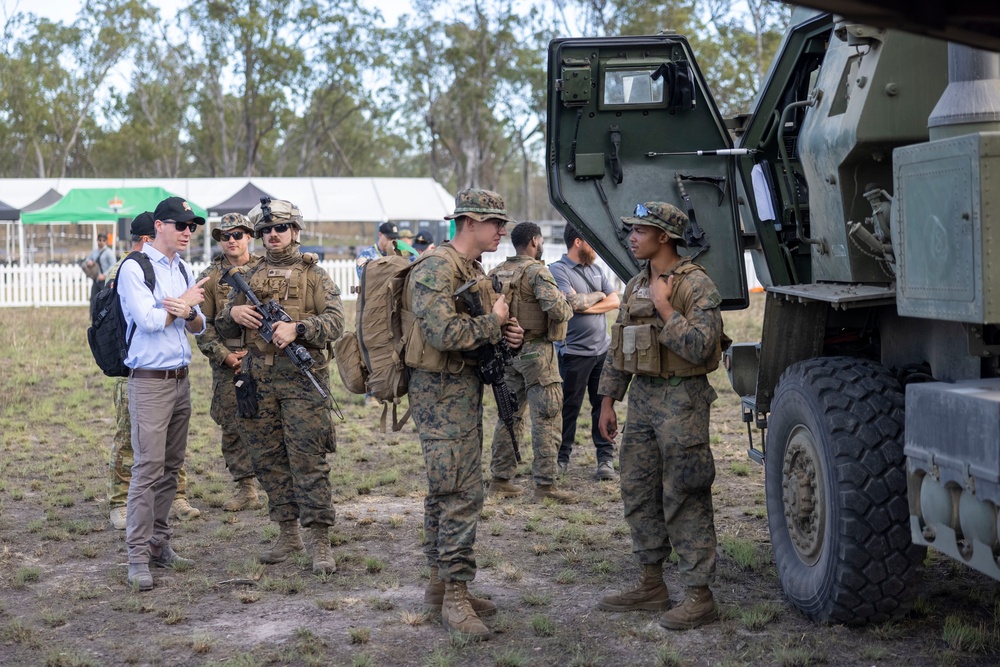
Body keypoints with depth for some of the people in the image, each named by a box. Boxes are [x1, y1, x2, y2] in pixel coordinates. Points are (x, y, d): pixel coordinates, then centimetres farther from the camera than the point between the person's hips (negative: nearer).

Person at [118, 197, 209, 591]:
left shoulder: (184, 270, 15)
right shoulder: (135, 269, -8)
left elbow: (199, 326, 12)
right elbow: (147, 320, -19)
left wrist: (187, 310, -12)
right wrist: (186, 303, -3)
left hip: (181, 378, 8)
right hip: (150, 381, -7)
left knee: (171, 468, 10)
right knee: (148, 468, -11)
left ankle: (159, 545, 18)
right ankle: (138, 557, -8)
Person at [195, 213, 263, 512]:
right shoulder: (210, 277, 6)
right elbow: (203, 324, 5)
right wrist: (224, 354, -7)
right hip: (227, 362, 2)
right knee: (233, 426, 4)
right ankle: (246, 489, 13)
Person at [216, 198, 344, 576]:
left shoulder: (314, 275, 3)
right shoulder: (250, 277, 15)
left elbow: (335, 322, -8)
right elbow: (223, 329, 19)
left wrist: (297, 328, -23)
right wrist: (234, 313, -4)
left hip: (301, 378, -5)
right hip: (258, 378, 5)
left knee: (308, 459, -7)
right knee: (268, 460, 9)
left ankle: (320, 541, -3)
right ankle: (288, 534, 20)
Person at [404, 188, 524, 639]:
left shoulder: (474, 269, 16)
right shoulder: (437, 267, -16)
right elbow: (444, 332, -29)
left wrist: (504, 335, 3)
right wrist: (493, 322, -15)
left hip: (463, 388, 10)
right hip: (443, 393, -10)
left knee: (446, 490, 15)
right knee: (462, 492, -10)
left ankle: (439, 583, 23)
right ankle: (454, 595, -4)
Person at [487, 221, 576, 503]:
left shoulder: (497, 273, 9)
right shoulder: (537, 271, -13)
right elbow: (557, 310, -23)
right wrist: (568, 307, -2)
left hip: (506, 350, 7)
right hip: (535, 350, -7)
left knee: (510, 415, 15)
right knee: (546, 418, -2)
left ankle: (500, 479, 18)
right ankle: (545, 484, -3)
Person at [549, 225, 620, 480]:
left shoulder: (595, 270, 15)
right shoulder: (558, 270, -6)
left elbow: (615, 301, 4)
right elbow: (573, 301, -20)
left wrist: (585, 305, -9)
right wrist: (598, 296, -2)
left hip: (602, 349, 6)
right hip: (574, 351, -6)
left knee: (603, 406, 5)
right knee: (569, 408, 2)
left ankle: (606, 458, 11)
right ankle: (561, 457, 12)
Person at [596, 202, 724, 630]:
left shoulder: (696, 285, -11)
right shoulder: (636, 286, 14)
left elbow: (699, 347, -22)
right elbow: (618, 348, 19)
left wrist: (664, 307, -19)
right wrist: (607, 401, 17)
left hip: (681, 399, -8)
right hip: (641, 397, 8)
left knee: (684, 500, -6)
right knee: (638, 493, 12)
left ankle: (699, 597, 1)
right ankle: (652, 586, 23)